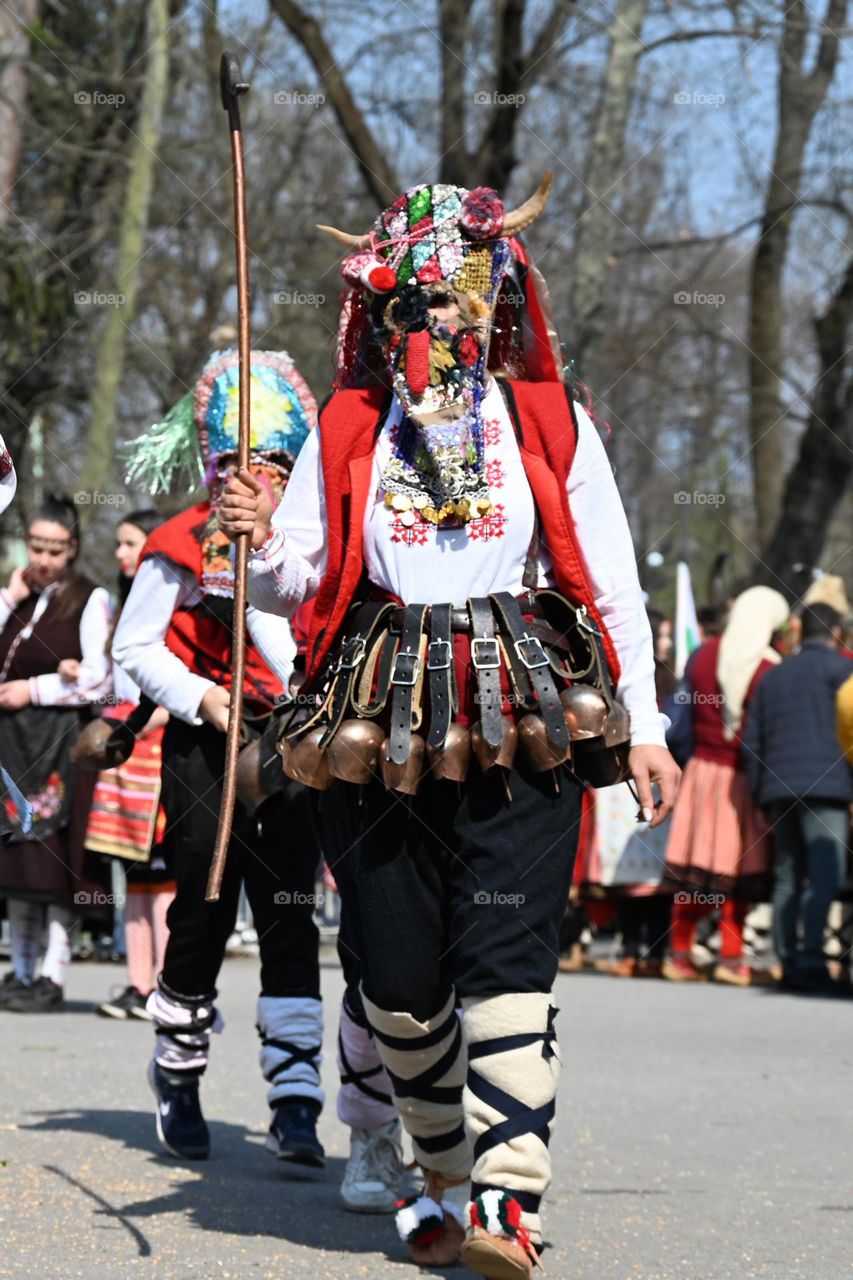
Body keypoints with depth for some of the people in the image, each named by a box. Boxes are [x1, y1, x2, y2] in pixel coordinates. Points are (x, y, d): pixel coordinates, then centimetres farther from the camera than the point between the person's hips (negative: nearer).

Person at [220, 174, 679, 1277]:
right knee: (396, 976, 3)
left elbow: (613, 581, 11)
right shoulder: (349, 429, 12)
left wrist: (643, 727, 6)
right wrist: (258, 544, -13)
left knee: (504, 959, -14)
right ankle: (446, 1176, 21)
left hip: (520, 728, -2)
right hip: (380, 731, 2)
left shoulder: (550, 423, 9)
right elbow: (293, 583, 10)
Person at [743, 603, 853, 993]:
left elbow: (752, 741, 19)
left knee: (788, 877, 6)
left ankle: (789, 964, 4)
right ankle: (810, 958, -23)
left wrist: (760, 798, 20)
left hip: (778, 788, 7)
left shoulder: (773, 675, 22)